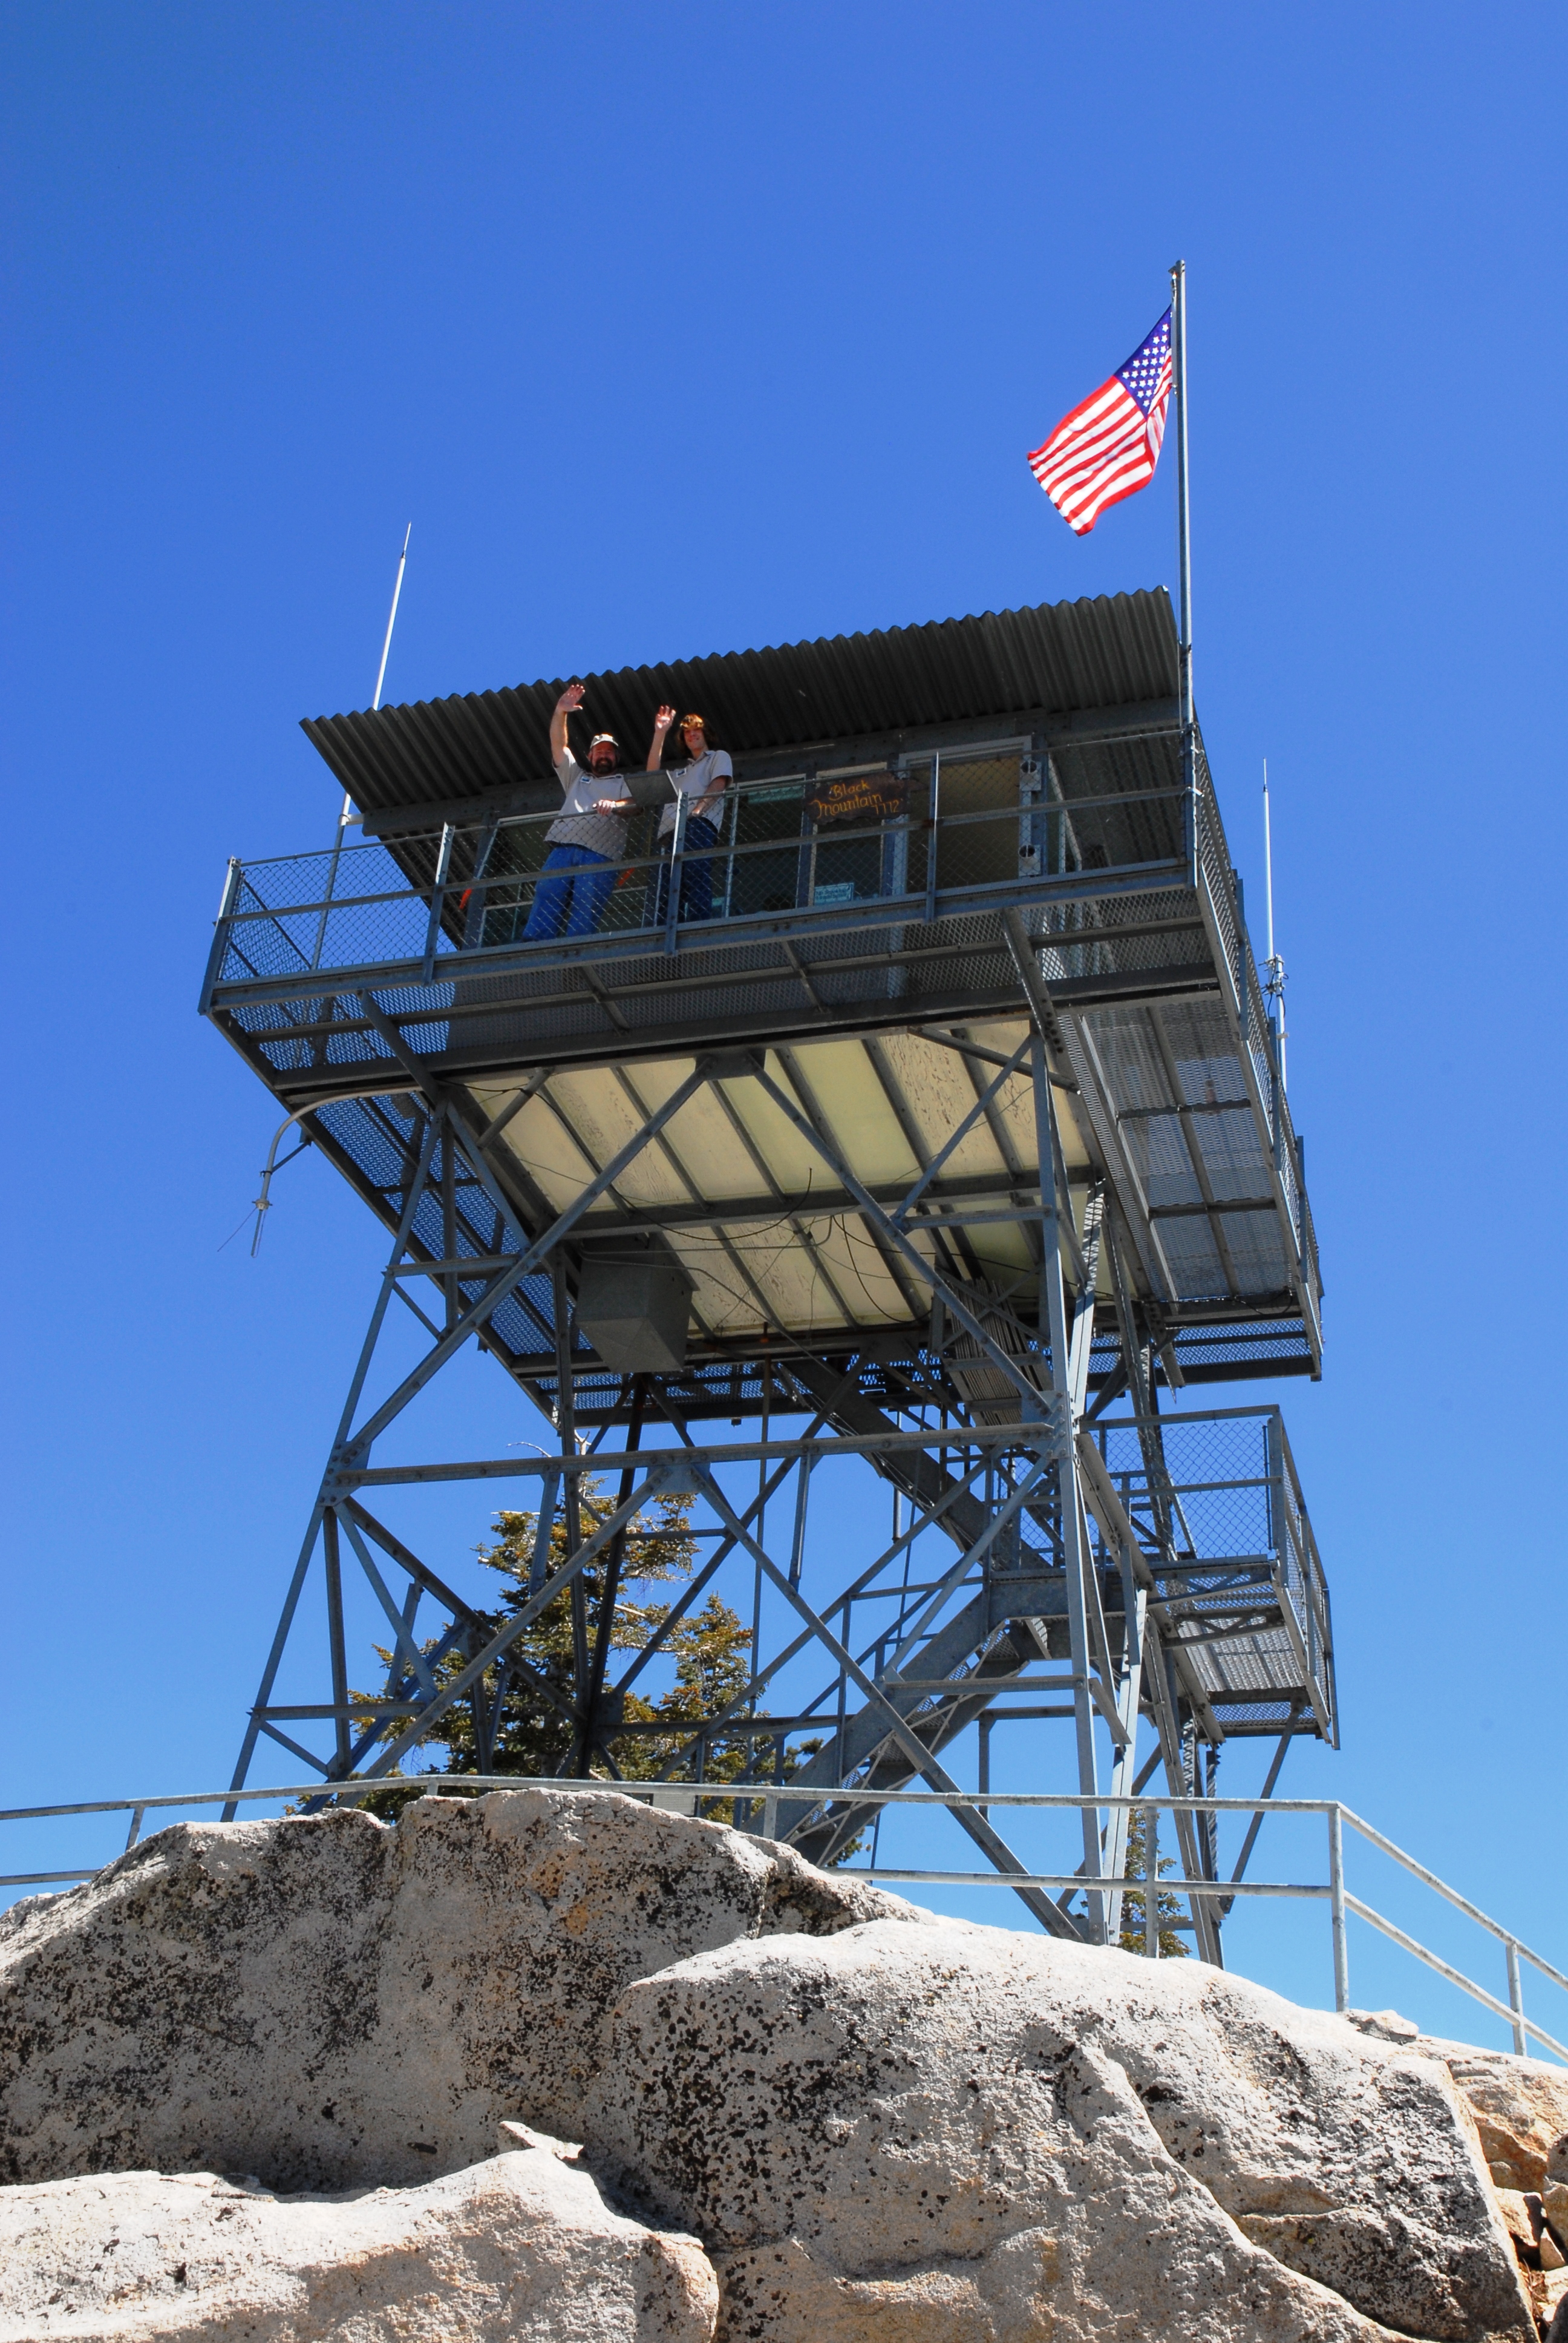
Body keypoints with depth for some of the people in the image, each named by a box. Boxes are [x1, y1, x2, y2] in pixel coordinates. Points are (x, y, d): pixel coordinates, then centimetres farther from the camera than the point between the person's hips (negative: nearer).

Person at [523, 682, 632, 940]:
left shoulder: (626, 783, 27)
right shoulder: (576, 777, 37)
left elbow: (634, 805, 5)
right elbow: (558, 744, 26)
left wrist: (615, 805, -17)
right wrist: (560, 712, 10)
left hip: (601, 855, -3)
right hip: (563, 848, 3)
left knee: (582, 922, -17)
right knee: (543, 910, -15)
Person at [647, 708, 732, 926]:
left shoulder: (719, 757, 21)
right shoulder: (680, 770, 39)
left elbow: (717, 786, 3)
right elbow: (653, 775, 21)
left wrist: (696, 811, -15)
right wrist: (660, 734, 19)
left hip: (698, 826, -7)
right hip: (670, 833, 7)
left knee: (696, 884, -23)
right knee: (665, 895, -6)